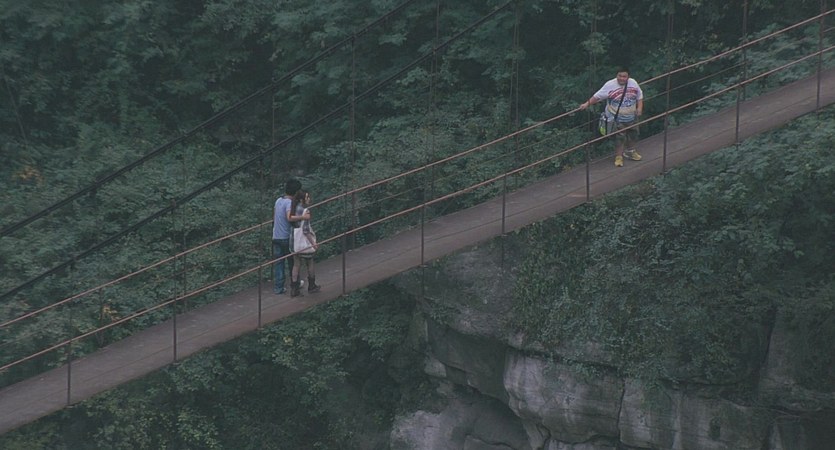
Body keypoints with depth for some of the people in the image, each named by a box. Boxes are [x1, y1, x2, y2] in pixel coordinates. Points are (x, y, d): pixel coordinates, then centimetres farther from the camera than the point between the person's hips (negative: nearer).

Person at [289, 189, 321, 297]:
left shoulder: (293, 210, 2)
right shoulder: (305, 211, -20)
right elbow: (306, 230, -23)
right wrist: (313, 243, -16)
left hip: (294, 242, 7)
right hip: (304, 242, -7)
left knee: (296, 265, 12)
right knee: (311, 263, 15)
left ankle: (294, 289, 10)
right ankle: (311, 286, 28)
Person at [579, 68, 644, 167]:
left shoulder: (633, 83, -5)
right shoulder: (610, 85, -18)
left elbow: (639, 96, 10)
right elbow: (597, 96, -14)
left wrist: (639, 108, -2)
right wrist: (587, 104, -20)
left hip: (632, 117, 5)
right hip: (617, 118, -5)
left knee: (633, 134, 20)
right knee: (619, 138, -1)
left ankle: (630, 151, 44)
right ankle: (618, 157, 17)